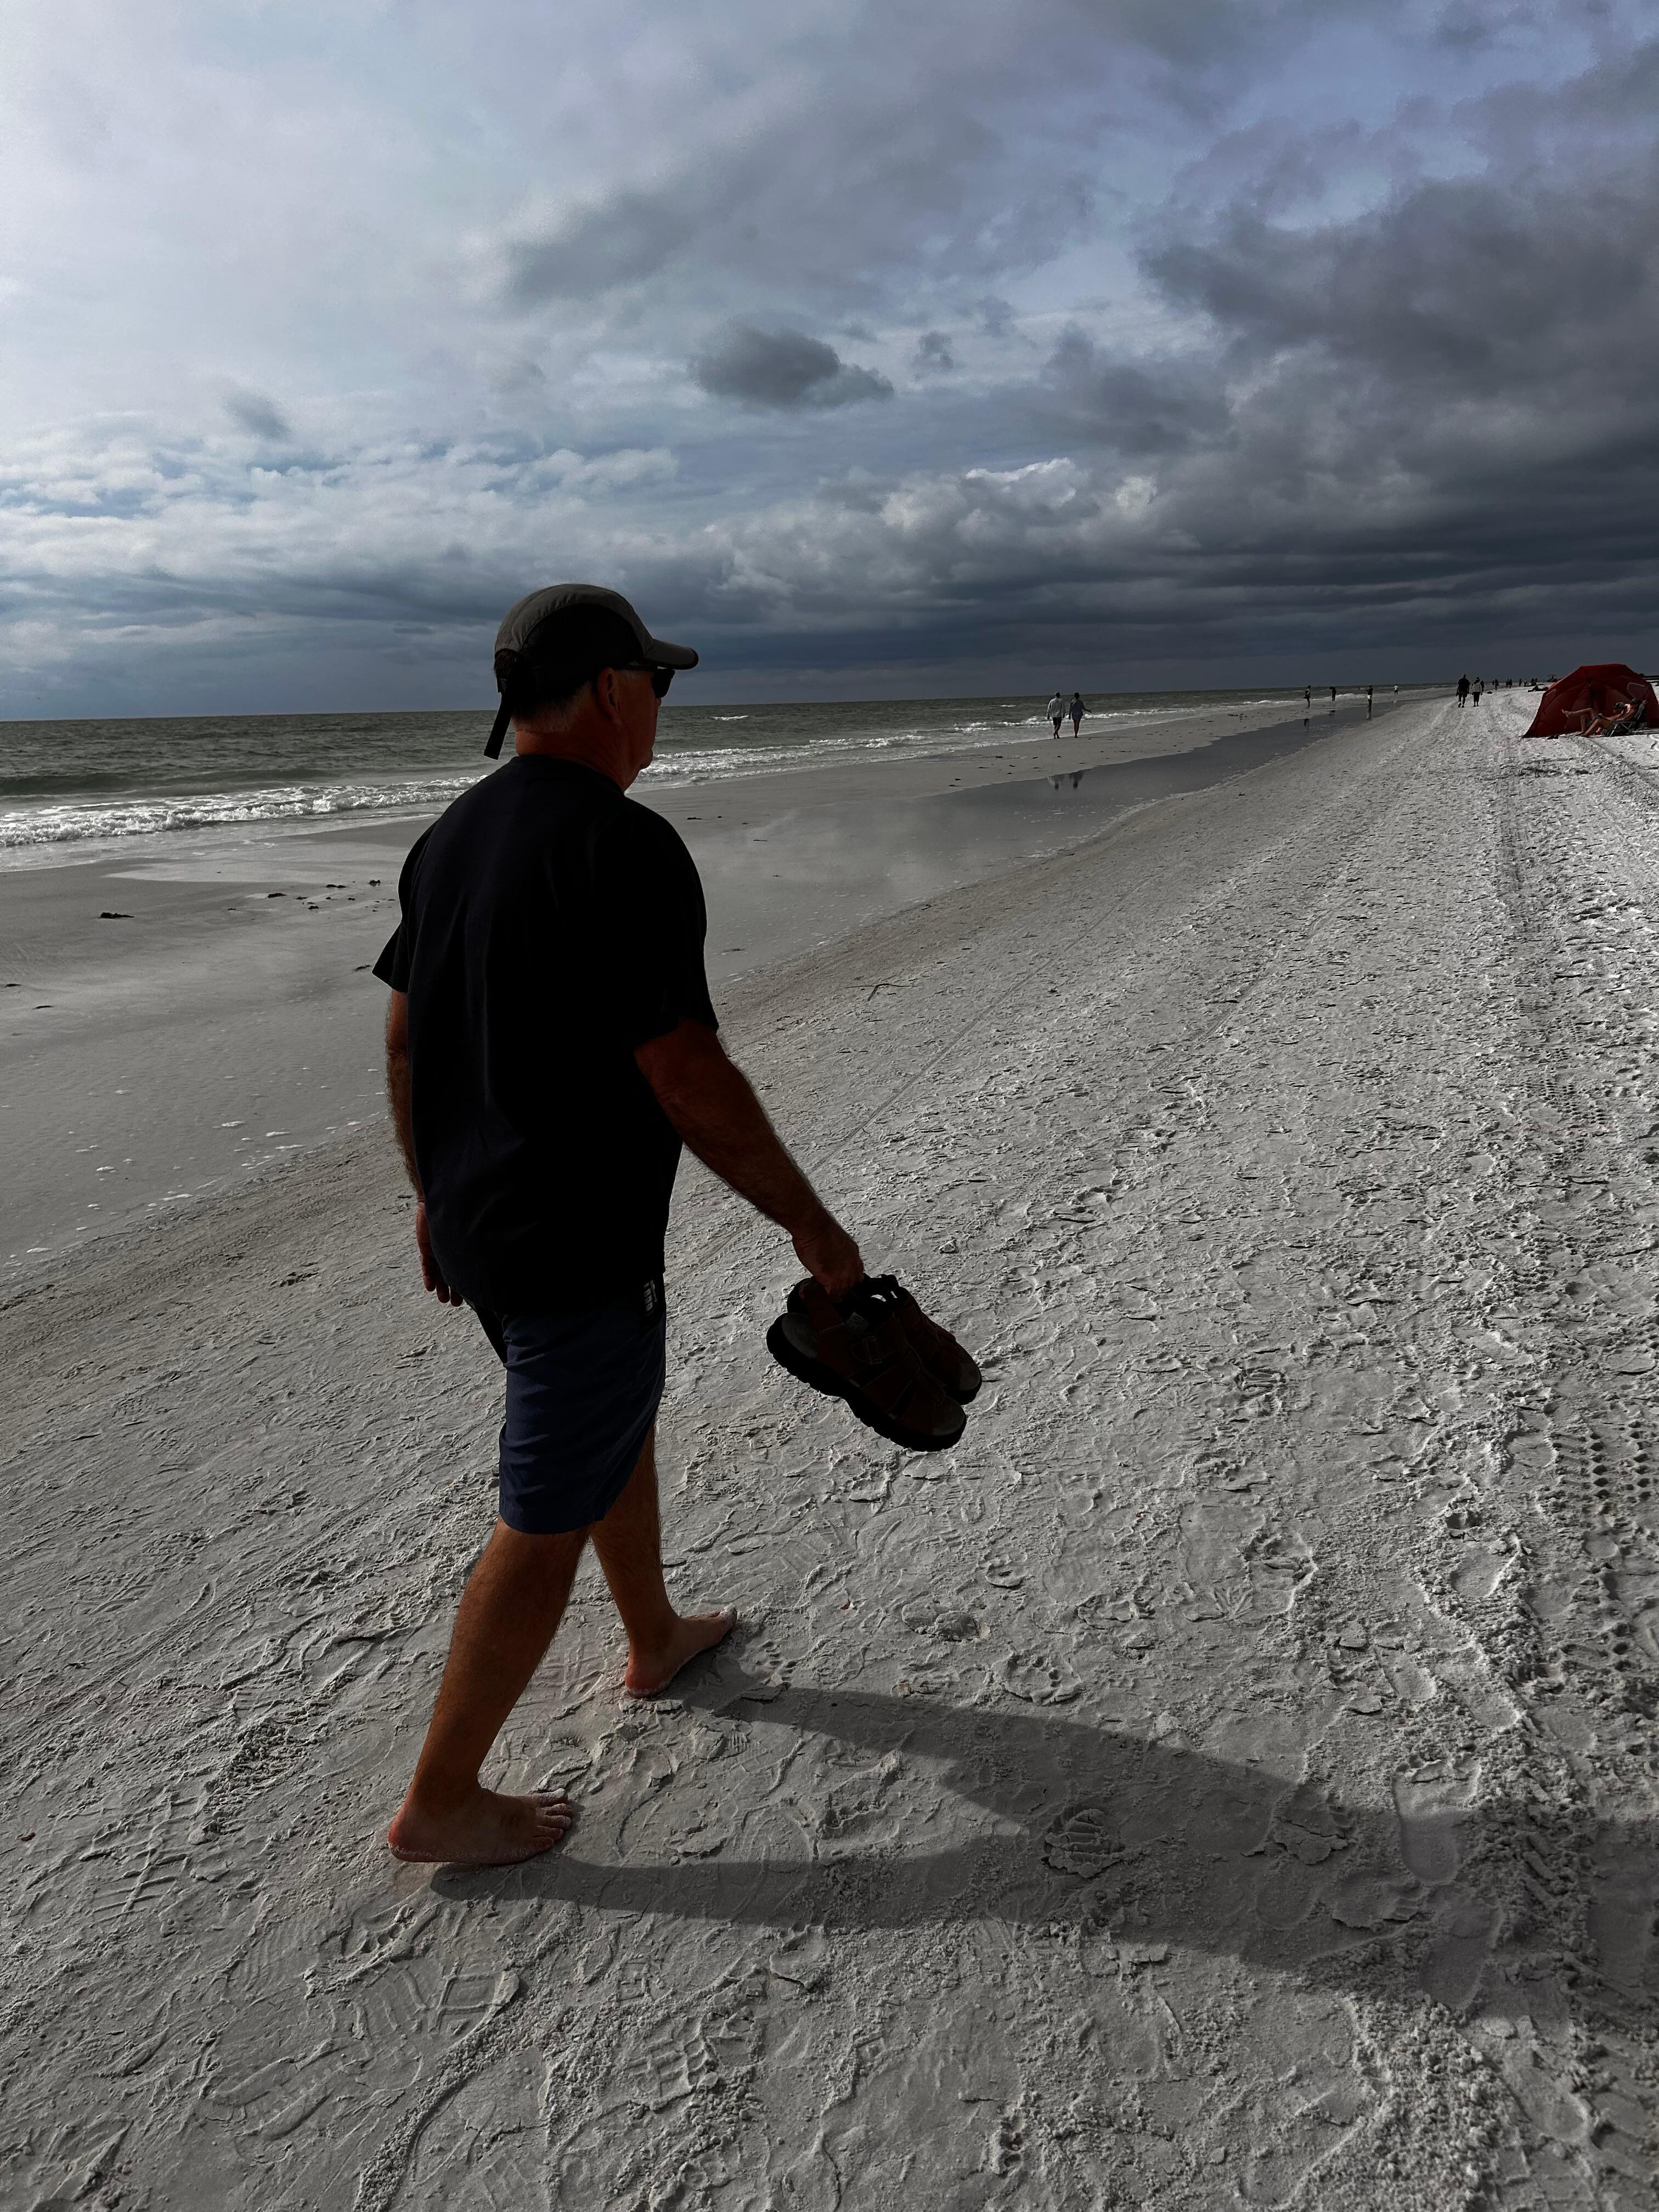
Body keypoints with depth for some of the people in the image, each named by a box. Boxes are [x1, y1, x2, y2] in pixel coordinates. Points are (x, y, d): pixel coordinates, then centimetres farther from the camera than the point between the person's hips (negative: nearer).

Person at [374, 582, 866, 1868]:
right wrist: (811, 1224, -13)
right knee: (548, 1521, 6)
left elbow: (406, 1043, 12)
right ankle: (441, 1804, 21)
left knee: (618, 1419, 27)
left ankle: (658, 1641, 49)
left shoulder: (452, 838, 6)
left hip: (476, 1225, 9)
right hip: (578, 1252, -9)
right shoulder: (624, 848, -22)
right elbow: (688, 1080, -24)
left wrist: (435, 1193, 23)